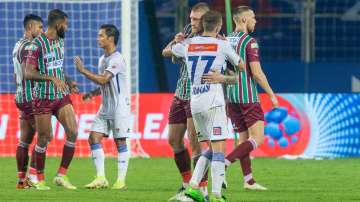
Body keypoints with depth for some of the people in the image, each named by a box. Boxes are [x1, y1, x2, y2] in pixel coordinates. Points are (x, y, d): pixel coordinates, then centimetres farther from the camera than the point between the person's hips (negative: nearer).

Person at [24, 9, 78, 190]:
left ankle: (61, 175, 1)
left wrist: (67, 81, 13)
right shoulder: (37, 44, -14)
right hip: (43, 98, -6)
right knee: (44, 138, 0)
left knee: (73, 132, -8)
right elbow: (28, 73, -21)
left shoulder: (60, 42, 11)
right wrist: (52, 78, -29)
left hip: (62, 96, 6)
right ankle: (39, 180, 16)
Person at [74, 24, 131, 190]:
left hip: (119, 106, -9)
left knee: (120, 142, -3)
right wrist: (93, 93, 6)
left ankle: (121, 180, 1)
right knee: (94, 138, -1)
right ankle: (101, 178, 1)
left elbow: (103, 80, -24)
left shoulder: (117, 59, -15)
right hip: (105, 107, 9)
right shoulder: (102, 59, 13)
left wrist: (83, 70, -17)